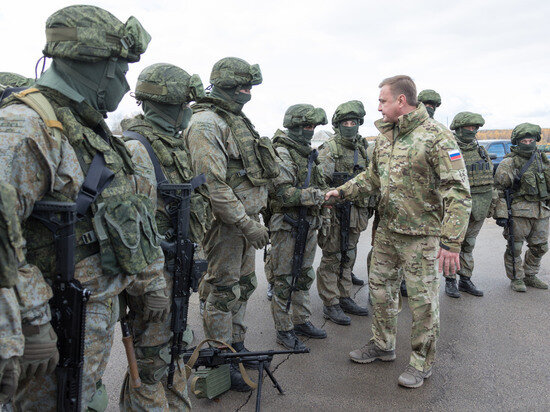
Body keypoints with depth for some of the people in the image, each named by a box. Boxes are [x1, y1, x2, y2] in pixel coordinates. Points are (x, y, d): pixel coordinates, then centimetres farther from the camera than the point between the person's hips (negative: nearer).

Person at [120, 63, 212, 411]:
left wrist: (192, 252, 21)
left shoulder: (176, 143, 11)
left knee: (175, 346, 22)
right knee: (152, 359, 6)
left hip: (178, 262, 9)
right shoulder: (136, 147, -18)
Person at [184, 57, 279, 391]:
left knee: (244, 286, 18)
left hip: (247, 219, 9)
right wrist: (247, 224, -22)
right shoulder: (206, 124, -16)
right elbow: (214, 185, -24)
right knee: (224, 293, 2)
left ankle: (237, 346, 36)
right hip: (226, 224, -9)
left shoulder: (238, 119, 15)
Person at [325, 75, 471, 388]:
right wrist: (342, 192, 7)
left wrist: (451, 242, -24)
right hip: (387, 230, 8)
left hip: (421, 235, -7)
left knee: (423, 300, 4)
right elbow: (373, 176, 19)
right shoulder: (385, 136, 8)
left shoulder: (437, 136, -17)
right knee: (381, 287, 17)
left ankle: (422, 363, 24)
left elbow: (459, 192, -20)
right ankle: (383, 345, 37)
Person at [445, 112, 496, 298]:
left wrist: (492, 204, 12)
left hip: (479, 208, 5)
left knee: (468, 244, 12)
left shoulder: (481, 151, 12)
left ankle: (465, 280, 21)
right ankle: (450, 281, 11)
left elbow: (490, 178, 16)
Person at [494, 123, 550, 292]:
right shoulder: (509, 163, -8)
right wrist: (500, 214, -16)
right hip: (519, 211, -6)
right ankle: (516, 279, 15)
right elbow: (498, 189, -11)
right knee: (515, 247, 0)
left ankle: (530, 276, 29)